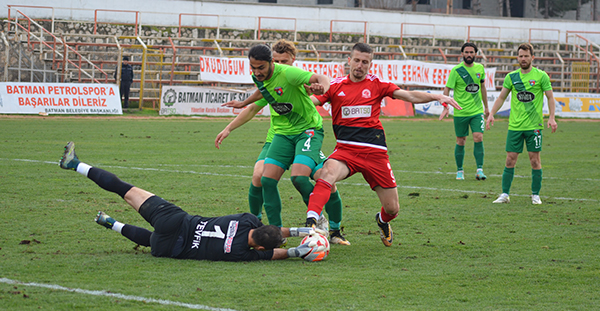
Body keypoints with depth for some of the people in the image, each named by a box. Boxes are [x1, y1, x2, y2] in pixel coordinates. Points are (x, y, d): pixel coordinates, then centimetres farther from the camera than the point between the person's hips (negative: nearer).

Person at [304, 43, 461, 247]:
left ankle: (382, 221, 41)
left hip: (375, 151, 1)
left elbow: (410, 96, 2)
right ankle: (311, 221, -45)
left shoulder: (376, 85, 7)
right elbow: (310, 100, -3)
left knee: (392, 209, 4)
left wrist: (437, 97, -12)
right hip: (345, 149, -1)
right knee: (328, 173, -36)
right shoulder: (335, 86, 7)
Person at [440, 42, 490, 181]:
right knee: (461, 141, 4)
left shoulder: (480, 68, 5)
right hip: (460, 112, -2)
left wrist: (486, 107, 23)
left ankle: (479, 170, -6)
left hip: (477, 111, 2)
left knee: (478, 138, -11)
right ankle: (460, 170, 18)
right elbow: (447, 88, -8)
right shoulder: (456, 70, -8)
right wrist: (446, 107, -21)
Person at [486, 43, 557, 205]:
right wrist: (491, 114, 1)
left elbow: (550, 97, 1)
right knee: (510, 159, 0)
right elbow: (501, 97, 13)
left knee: (535, 159, 0)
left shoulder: (541, 76, -1)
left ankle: (535, 195, 10)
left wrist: (551, 117, -10)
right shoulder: (511, 77, 7)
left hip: (534, 125, -2)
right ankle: (504, 194, 5)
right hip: (515, 125, 2)